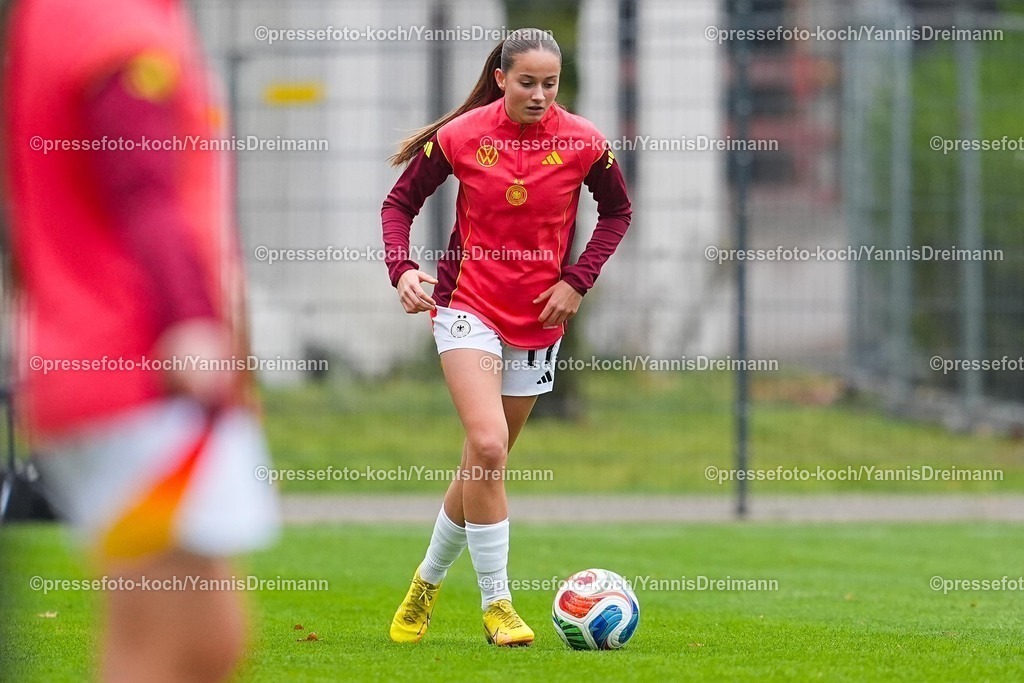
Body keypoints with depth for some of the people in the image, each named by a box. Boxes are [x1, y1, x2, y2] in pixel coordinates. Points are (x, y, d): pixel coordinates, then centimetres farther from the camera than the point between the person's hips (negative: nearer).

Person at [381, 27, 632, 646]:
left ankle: (428, 580, 35)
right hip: (468, 304, -3)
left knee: (485, 466, 11)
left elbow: (617, 212, 9)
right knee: (488, 447, -22)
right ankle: (496, 603, -12)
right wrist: (402, 267, -15)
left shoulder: (582, 142, -6)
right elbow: (400, 202, 2)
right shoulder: (461, 137, -9)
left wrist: (578, 280, -3)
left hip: (539, 318, 3)